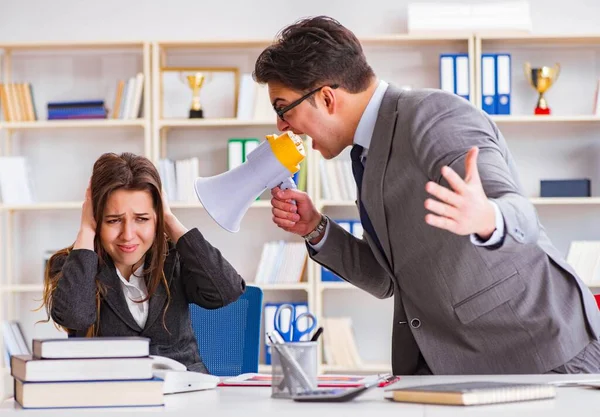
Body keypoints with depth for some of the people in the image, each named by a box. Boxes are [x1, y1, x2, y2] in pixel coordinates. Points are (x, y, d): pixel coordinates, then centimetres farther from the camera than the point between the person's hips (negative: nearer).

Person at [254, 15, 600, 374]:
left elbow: (519, 215, -30)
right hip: (445, 359, 8)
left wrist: (486, 218, -52)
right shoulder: (369, 152, 11)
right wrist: (317, 229, 3)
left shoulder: (432, 114, -16)